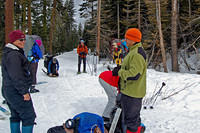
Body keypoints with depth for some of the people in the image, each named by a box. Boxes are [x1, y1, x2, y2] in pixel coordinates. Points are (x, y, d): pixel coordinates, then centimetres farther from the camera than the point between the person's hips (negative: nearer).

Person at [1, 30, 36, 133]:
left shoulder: (9, 53, 14)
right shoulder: (13, 55, -20)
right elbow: (16, 76, -26)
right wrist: (24, 91, -22)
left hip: (9, 90, 11)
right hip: (17, 92, -11)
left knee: (16, 115, 20)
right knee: (29, 117, -3)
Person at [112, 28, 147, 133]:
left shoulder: (137, 54, -22)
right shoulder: (134, 51, 13)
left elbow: (134, 75, -29)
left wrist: (119, 72, -16)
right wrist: (121, 68, 8)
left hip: (132, 93, -11)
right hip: (129, 91, 11)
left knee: (131, 118, 2)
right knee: (134, 117, 25)